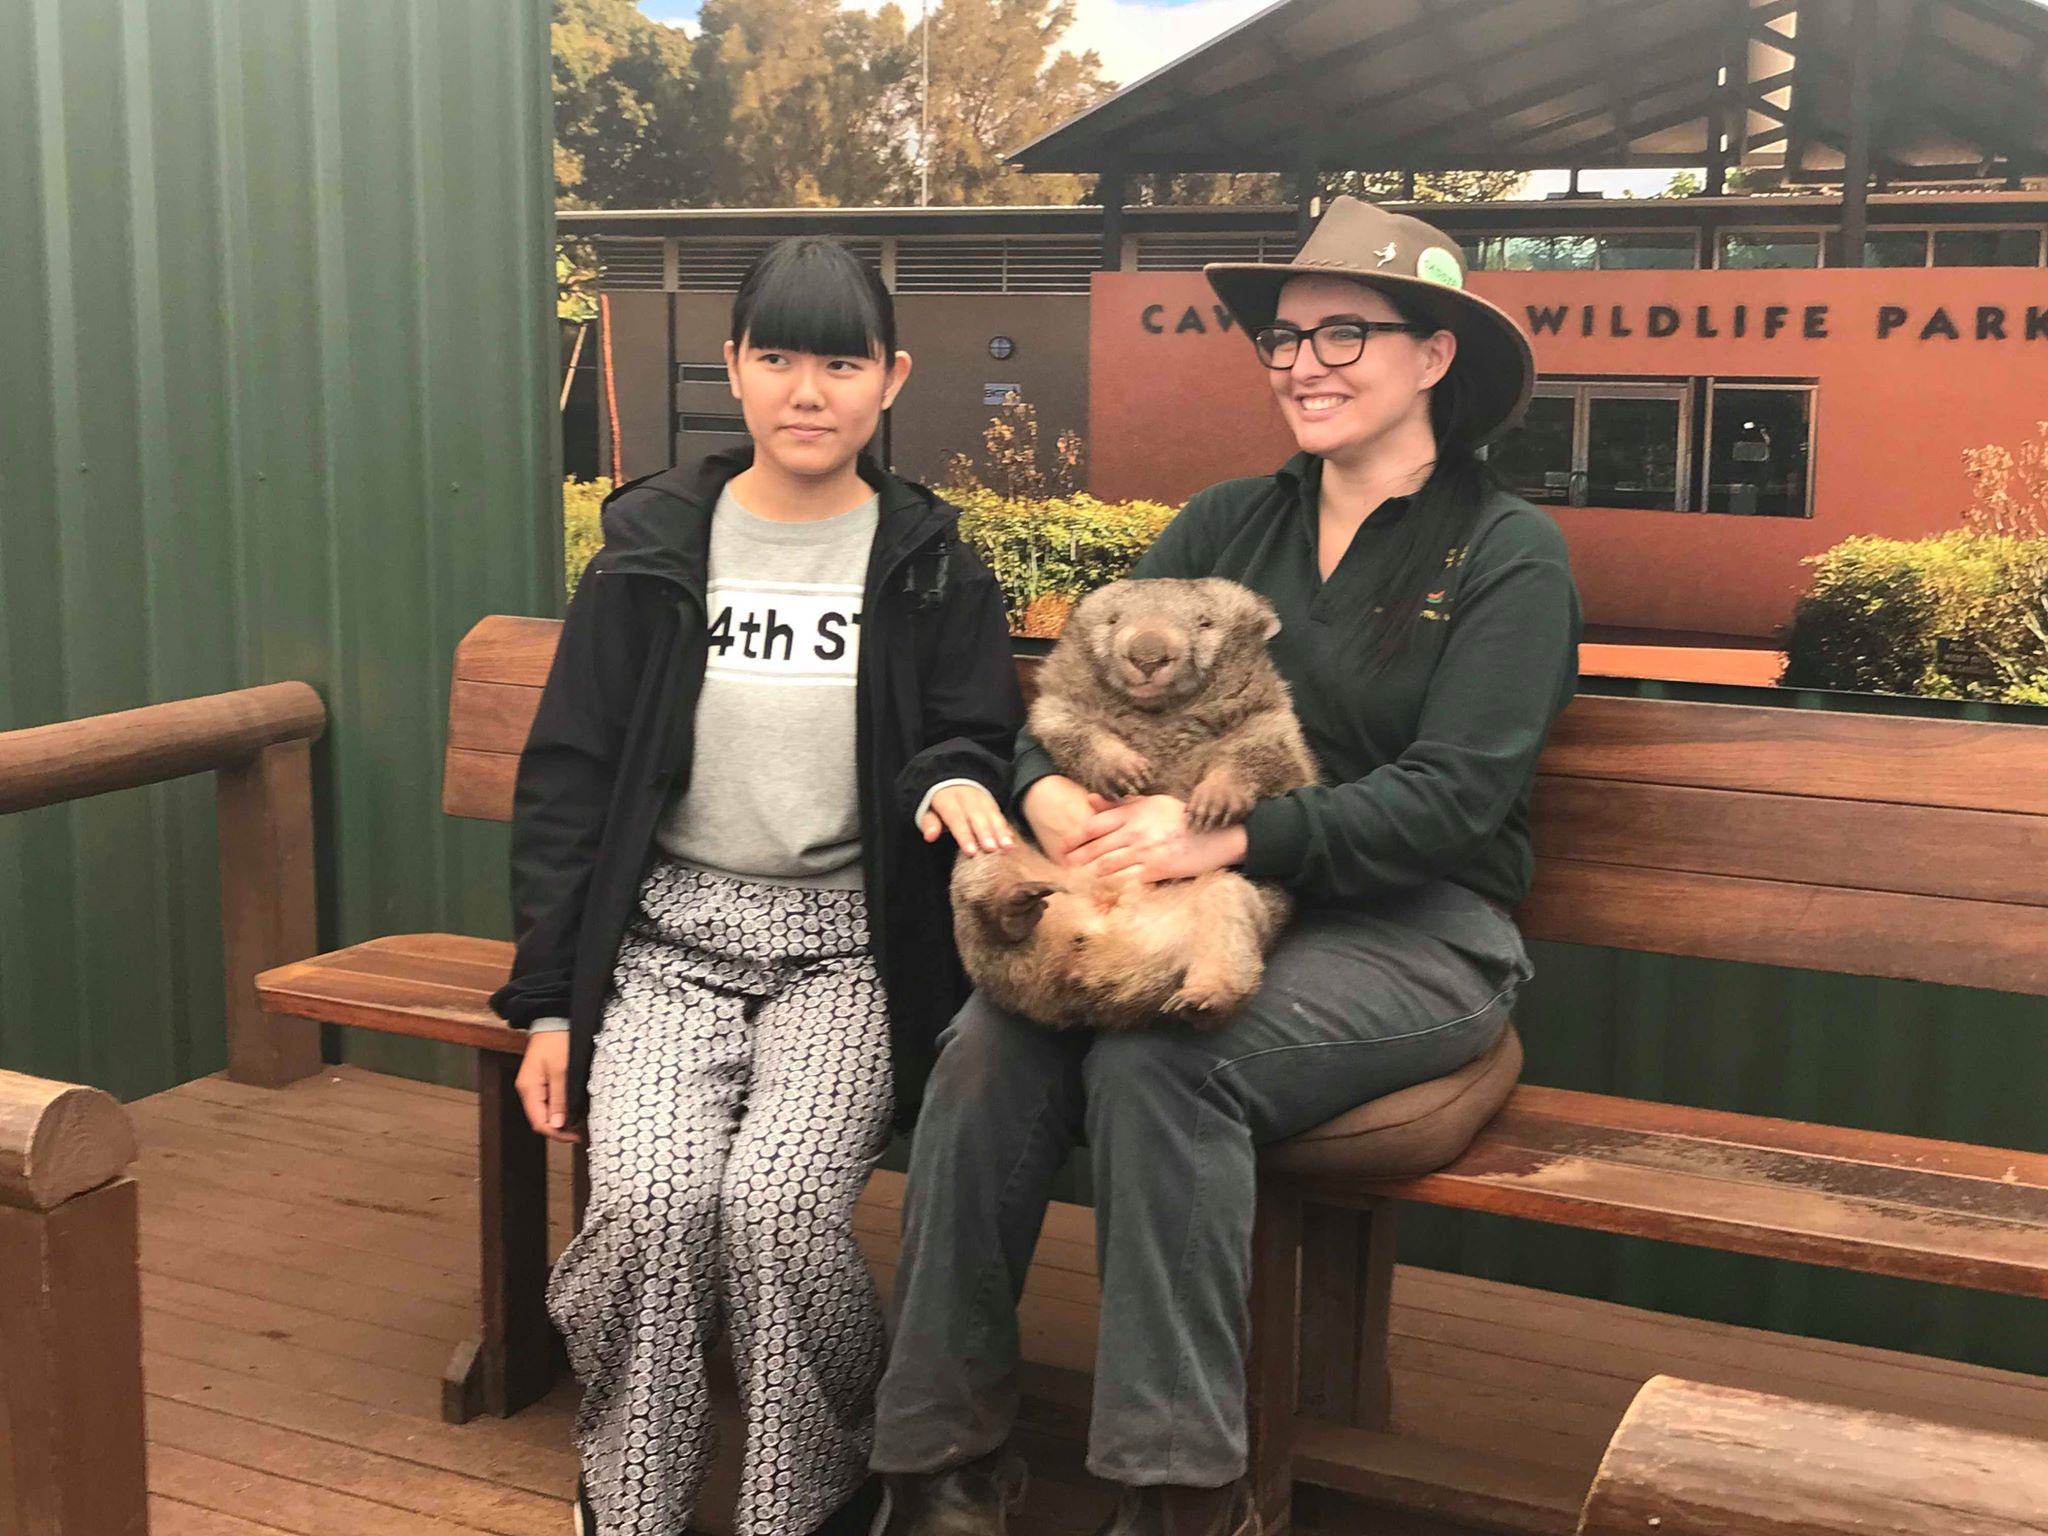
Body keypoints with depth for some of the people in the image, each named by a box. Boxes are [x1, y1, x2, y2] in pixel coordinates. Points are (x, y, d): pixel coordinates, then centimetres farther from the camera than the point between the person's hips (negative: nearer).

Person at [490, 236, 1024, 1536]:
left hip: (848, 943, -1)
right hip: (669, 932, 1)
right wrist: (548, 999, 2)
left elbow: (979, 739, 11)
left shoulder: (932, 569, 5)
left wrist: (957, 779, -16)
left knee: (780, 1205, -27)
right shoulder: (653, 553, 6)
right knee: (651, 1203, -26)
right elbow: (569, 781, 7)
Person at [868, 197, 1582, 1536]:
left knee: (1156, 1062, -32)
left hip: (1413, 929, -4)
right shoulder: (1227, 526, 13)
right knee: (992, 1042, -24)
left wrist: (1230, 839, -27)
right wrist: (1048, 789, -20)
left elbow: (1456, 793, -14)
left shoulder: (1509, 553, -1)